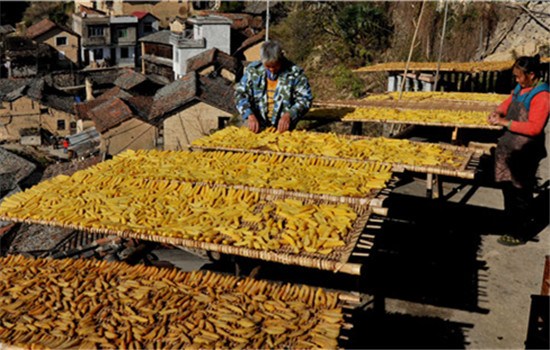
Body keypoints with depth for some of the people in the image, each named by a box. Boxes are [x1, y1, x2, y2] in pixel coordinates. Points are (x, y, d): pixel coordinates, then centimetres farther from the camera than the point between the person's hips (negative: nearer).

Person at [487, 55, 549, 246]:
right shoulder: (521, 89, 7)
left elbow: (534, 128, -24)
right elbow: (508, 103, 24)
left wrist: (504, 122, -23)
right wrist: (498, 112, 2)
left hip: (524, 153, -8)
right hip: (509, 147, 8)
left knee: (520, 193, 2)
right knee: (508, 187, 19)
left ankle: (519, 234, 16)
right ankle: (510, 222, 37)